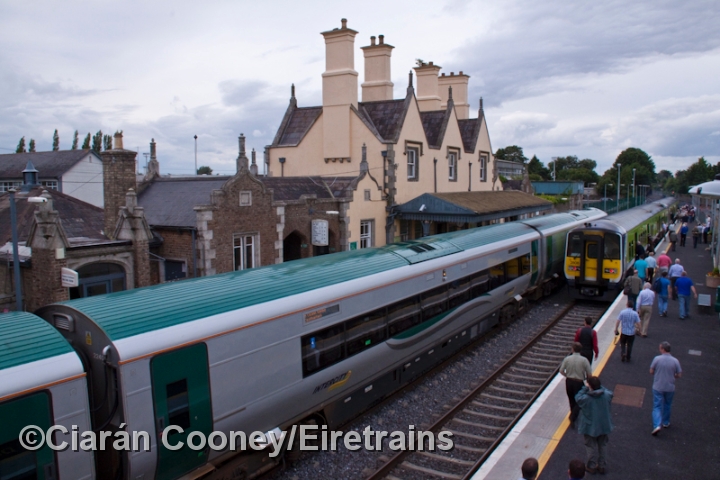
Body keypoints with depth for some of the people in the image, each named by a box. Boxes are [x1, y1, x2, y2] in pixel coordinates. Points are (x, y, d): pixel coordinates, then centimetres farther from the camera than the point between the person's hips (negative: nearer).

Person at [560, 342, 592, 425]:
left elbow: (561, 371, -1)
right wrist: (584, 378, 11)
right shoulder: (584, 360, -15)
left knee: (571, 400, 22)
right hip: (579, 383, -3)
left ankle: (573, 415, 39)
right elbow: (590, 375, -11)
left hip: (569, 381, 3)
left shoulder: (567, 359, -9)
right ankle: (572, 418, -5)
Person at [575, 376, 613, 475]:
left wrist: (585, 388, -9)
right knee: (602, 446, 22)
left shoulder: (586, 398, -30)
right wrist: (599, 386, 2)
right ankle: (602, 466, 33)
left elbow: (577, 398, -10)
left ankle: (592, 466, 27)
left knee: (591, 446, 16)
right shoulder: (607, 395, -19)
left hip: (590, 427, -4)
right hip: (603, 426, 4)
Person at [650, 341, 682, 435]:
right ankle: (666, 422, 35)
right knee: (667, 405, 22)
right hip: (670, 388, 2)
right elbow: (679, 375, -3)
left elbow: (651, 371, -7)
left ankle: (657, 425, -12)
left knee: (657, 406, 3)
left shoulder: (657, 359, -14)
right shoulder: (675, 361, -9)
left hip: (658, 387, -2)